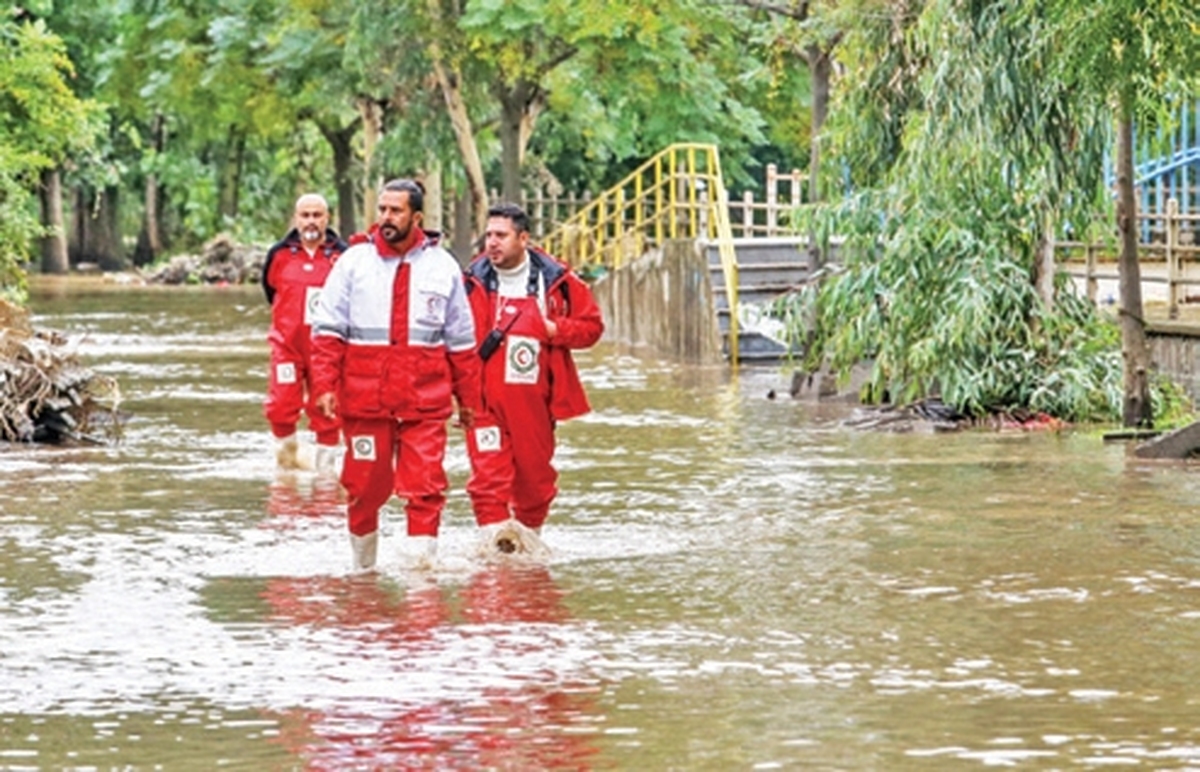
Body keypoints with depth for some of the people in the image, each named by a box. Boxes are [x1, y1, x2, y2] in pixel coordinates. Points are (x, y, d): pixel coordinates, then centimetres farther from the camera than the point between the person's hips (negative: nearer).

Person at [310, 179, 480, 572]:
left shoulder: (442, 266, 7)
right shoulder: (354, 261, 3)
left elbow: (461, 342, 13)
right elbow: (327, 330, 3)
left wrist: (468, 398, 13)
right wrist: (325, 384, -7)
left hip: (425, 402, 0)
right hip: (364, 399, 0)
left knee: (425, 487, -7)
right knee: (365, 487, 6)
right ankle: (363, 566, 21)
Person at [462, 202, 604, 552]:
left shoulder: (555, 281, 1)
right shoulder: (472, 282, 2)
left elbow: (592, 325, 8)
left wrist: (556, 330, -10)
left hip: (533, 397, 1)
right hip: (484, 396, -1)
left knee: (535, 472, 12)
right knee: (488, 472, -14)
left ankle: (529, 534, 30)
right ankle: (495, 535, -16)